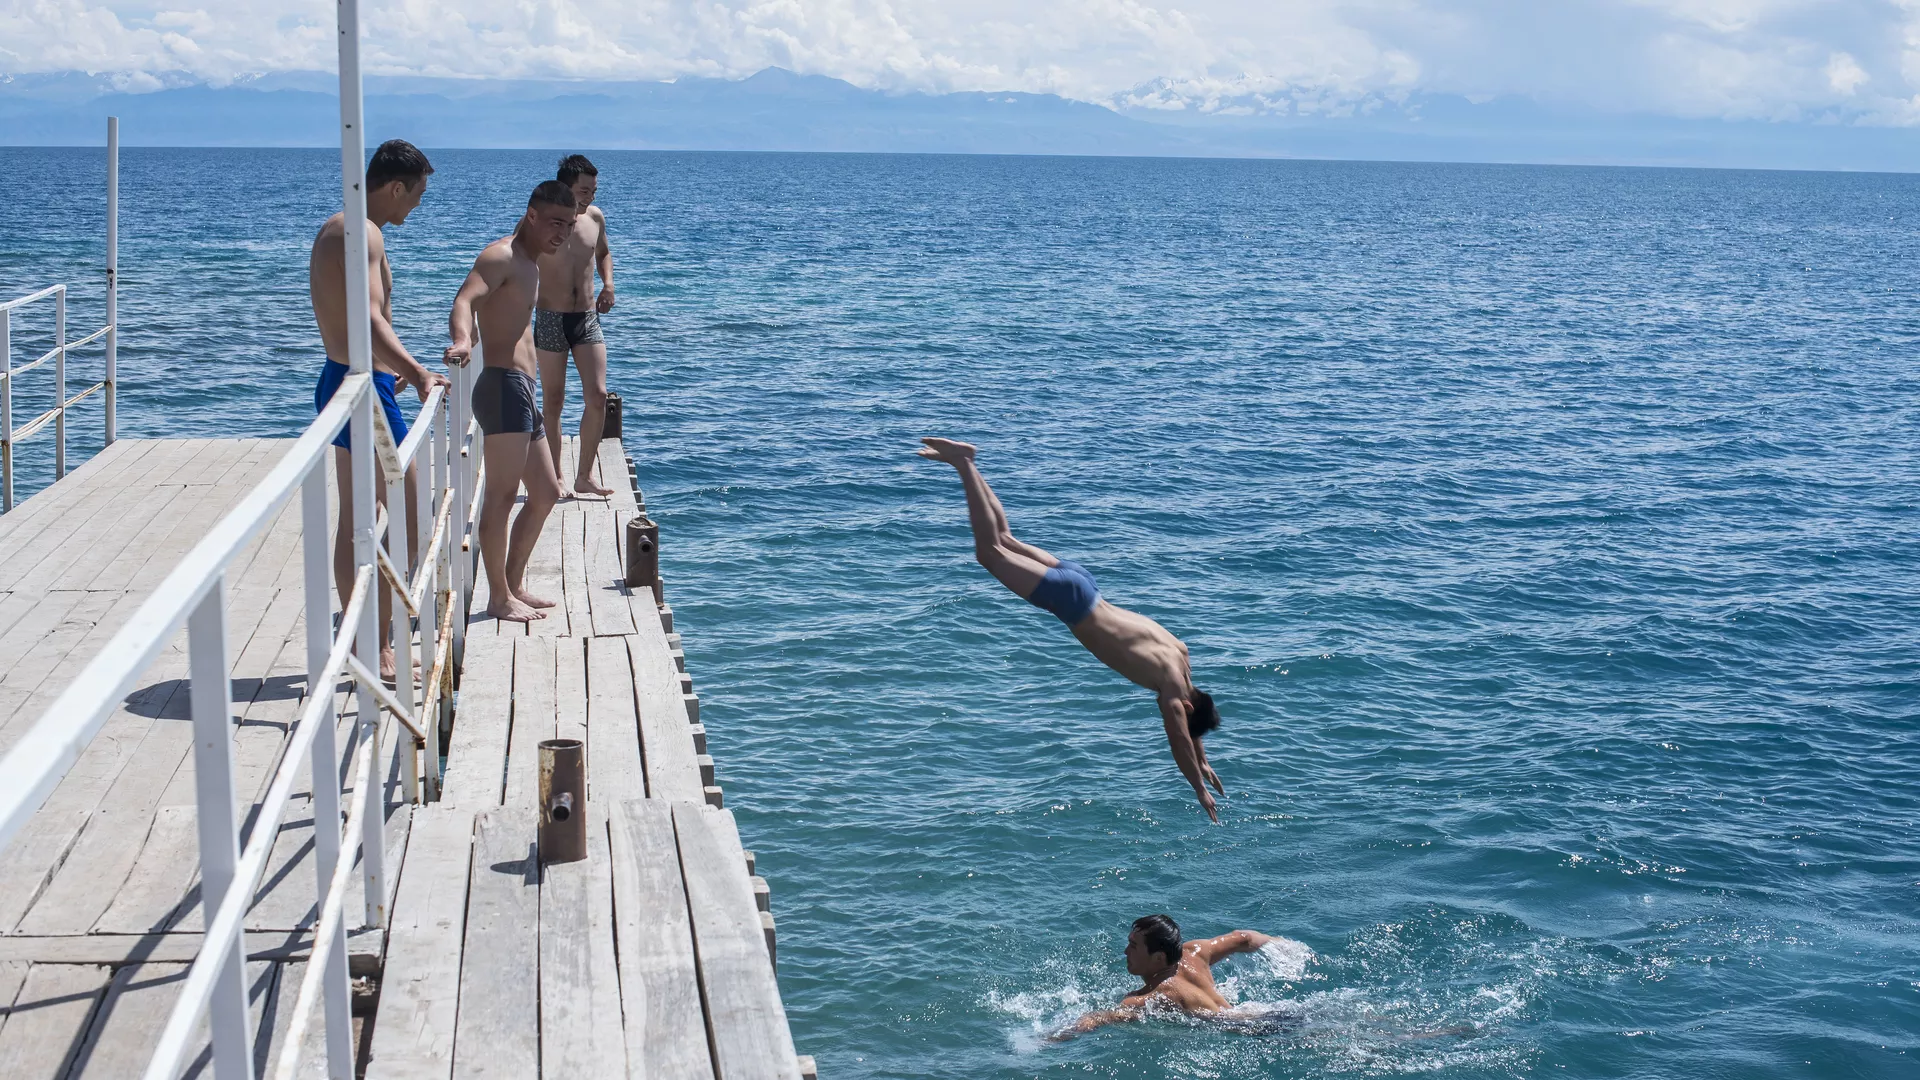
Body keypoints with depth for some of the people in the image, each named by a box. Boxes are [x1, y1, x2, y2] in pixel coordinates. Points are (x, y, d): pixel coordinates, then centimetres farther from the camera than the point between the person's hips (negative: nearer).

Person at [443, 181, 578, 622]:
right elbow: (465, 299, -29)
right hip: (504, 386, -11)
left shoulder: (529, 263, 21)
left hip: (522, 391, 11)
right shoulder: (501, 257, -9)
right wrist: (463, 340, -46)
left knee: (545, 494, 14)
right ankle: (499, 597, -6)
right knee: (501, 493, -9)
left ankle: (514, 585, 22)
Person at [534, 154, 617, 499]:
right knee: (553, 402, 3)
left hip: (588, 318, 4)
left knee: (597, 396, -5)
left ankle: (585, 476, 5)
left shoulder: (595, 218, 4)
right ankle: (557, 477, 13)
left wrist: (608, 283, 5)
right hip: (550, 319, -4)